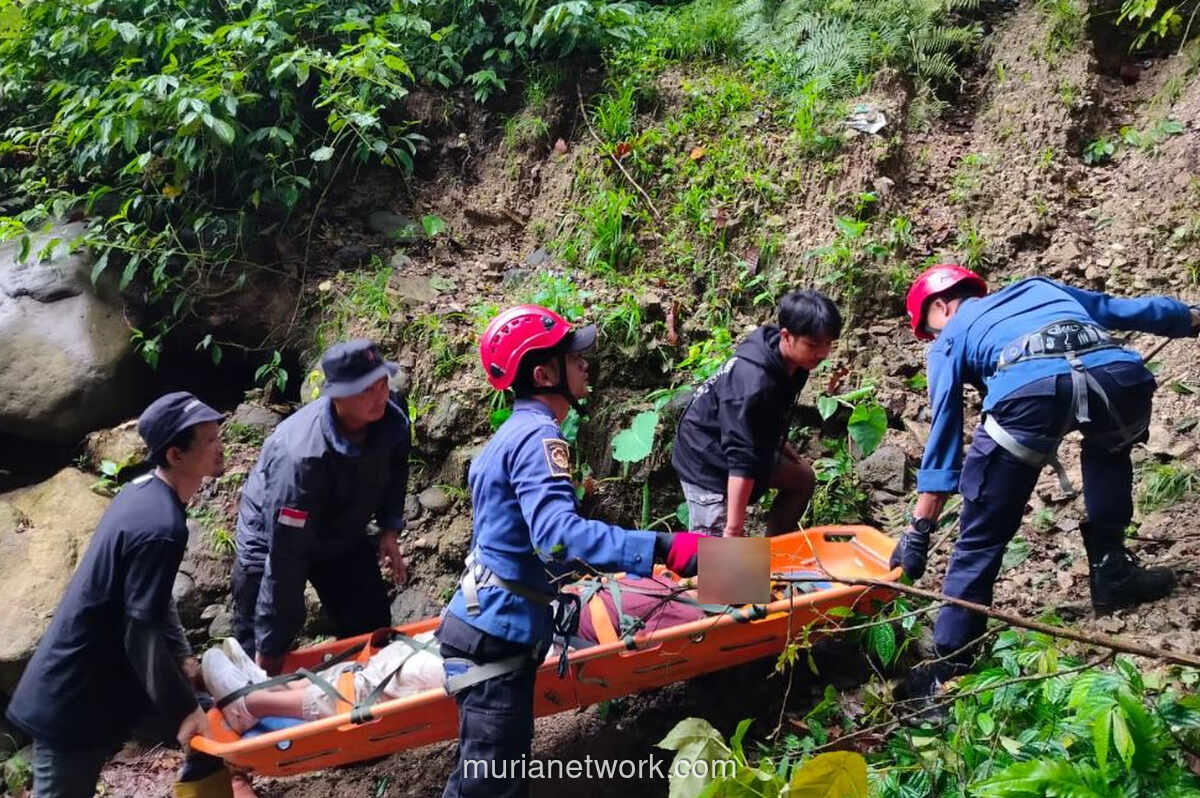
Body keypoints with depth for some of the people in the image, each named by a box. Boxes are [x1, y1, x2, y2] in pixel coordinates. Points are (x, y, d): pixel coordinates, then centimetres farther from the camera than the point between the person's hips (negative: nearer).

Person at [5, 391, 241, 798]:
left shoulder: (145, 489, 1)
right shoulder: (160, 526, -29)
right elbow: (142, 634, -25)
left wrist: (183, 658, 10)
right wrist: (183, 710, -16)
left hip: (107, 669, 9)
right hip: (74, 693, -9)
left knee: (213, 730, 12)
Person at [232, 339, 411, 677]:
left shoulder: (391, 418, -22)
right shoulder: (301, 455, -41)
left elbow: (395, 470, 5)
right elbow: (284, 556, -37)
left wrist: (390, 529, -2)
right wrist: (269, 646, -32)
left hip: (343, 535, 6)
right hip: (273, 536, -5)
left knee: (373, 634, 12)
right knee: (258, 656, -3)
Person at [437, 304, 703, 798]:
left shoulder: (514, 433, 14)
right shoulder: (536, 436, -18)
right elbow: (559, 535, -34)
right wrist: (664, 548, -39)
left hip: (491, 626, 10)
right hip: (496, 634, -10)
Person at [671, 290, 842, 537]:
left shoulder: (786, 362, -7)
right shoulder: (754, 384, -36)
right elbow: (741, 460, -36)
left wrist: (785, 449, 26)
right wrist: (734, 528, -35)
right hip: (707, 461, -10)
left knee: (802, 478, 18)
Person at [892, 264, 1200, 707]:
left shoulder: (950, 339, 31)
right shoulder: (1040, 287, 41)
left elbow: (944, 435, 25)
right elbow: (1135, 310, 48)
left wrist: (918, 532, 27)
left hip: (1030, 388, -3)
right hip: (1119, 374, 4)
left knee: (981, 539, 10)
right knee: (1109, 450, 39)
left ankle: (948, 667, 11)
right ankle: (1111, 569, 36)